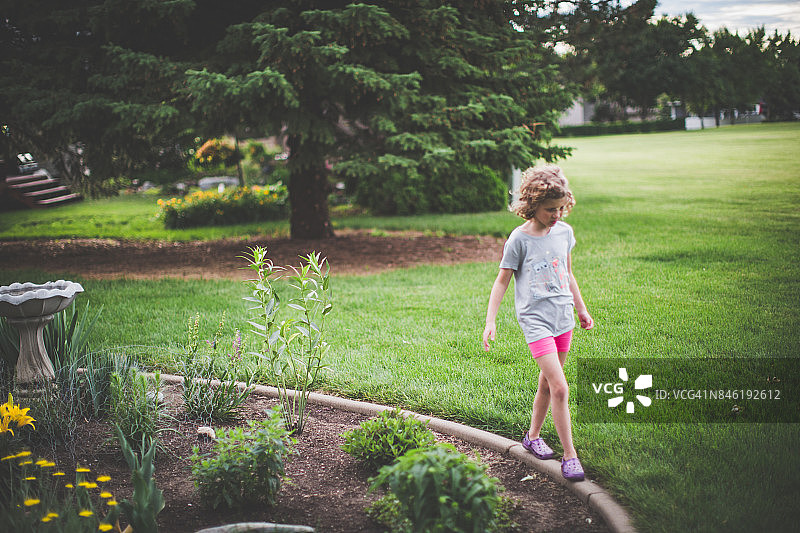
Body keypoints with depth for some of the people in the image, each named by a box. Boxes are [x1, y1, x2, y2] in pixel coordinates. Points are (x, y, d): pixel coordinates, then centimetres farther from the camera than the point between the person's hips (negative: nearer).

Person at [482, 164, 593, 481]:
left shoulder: (564, 231, 5)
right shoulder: (519, 239, -10)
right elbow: (502, 281, -4)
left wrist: (581, 309, 26)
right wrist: (490, 321, -9)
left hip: (563, 318, 6)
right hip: (535, 319, -6)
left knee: (547, 384, 15)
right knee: (560, 388, -12)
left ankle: (533, 436, 34)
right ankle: (569, 456, -5)